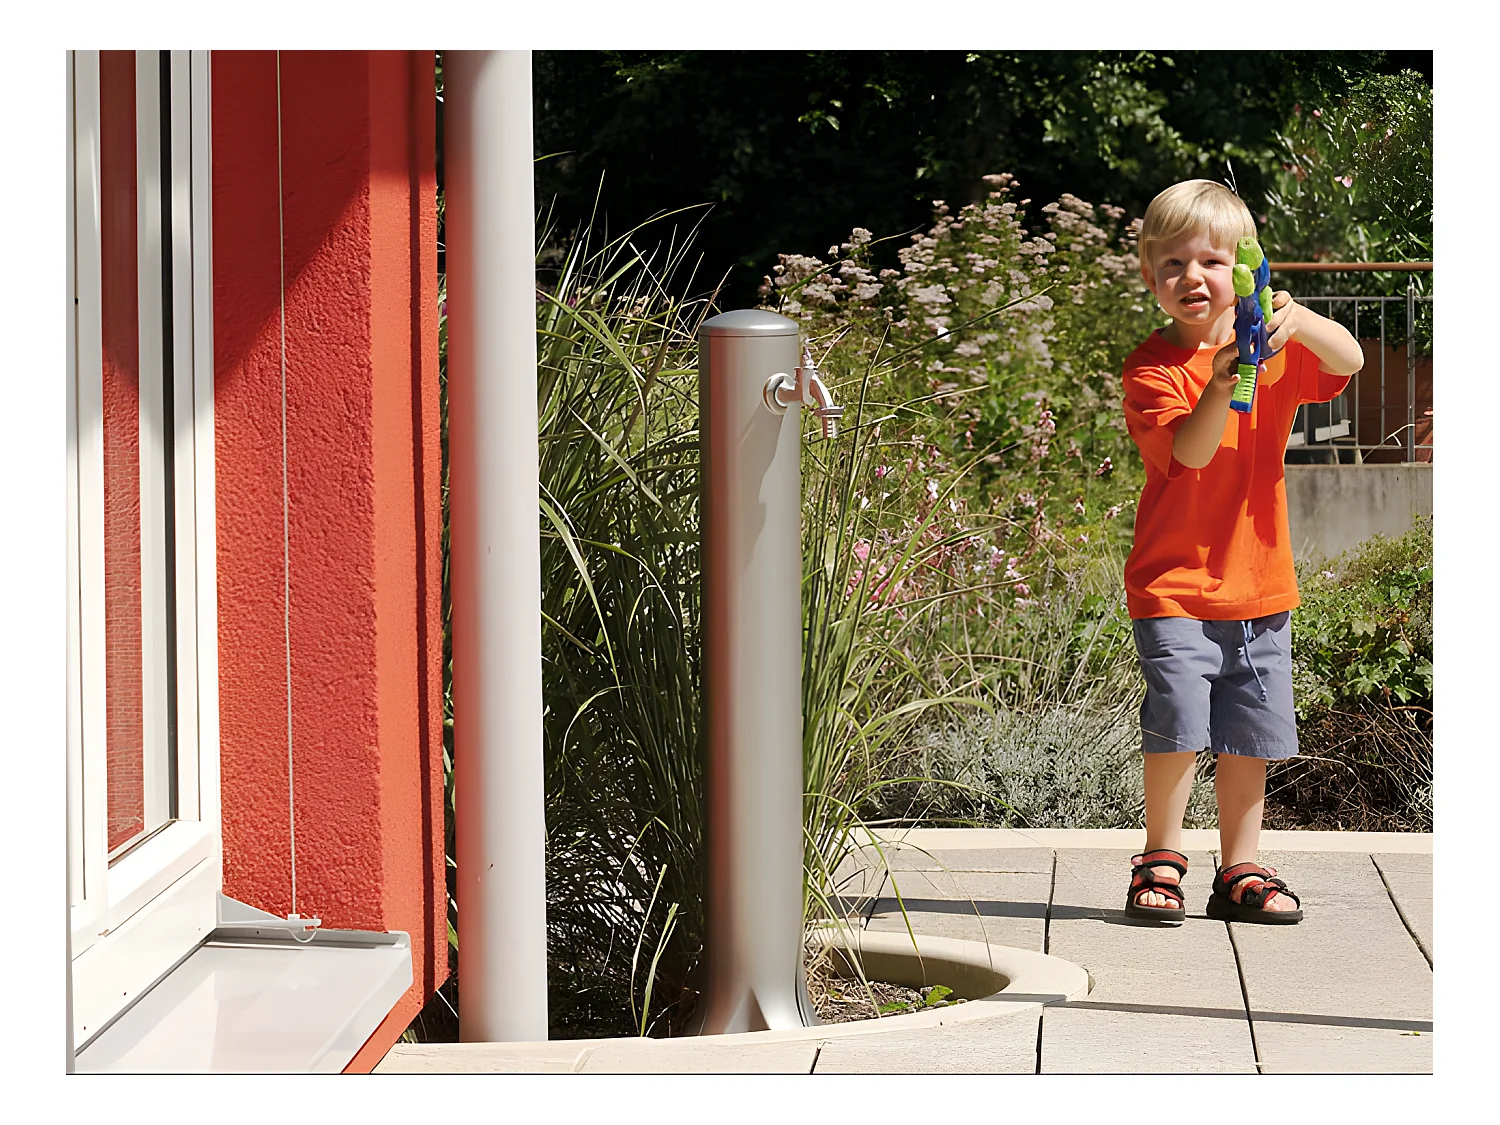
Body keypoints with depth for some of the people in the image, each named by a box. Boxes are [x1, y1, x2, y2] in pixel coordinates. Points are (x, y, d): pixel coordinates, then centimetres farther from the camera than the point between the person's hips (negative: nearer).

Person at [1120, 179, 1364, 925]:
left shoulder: (1276, 349, 5)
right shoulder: (1153, 367, -5)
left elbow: (1348, 361, -13)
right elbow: (1190, 451, -19)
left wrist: (1296, 320, -32)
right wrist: (1221, 382, -36)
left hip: (1260, 582, 4)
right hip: (1175, 585, -4)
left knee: (1251, 735, 8)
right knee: (1177, 724, -11)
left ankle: (1240, 871, 19)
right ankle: (1161, 860, 6)